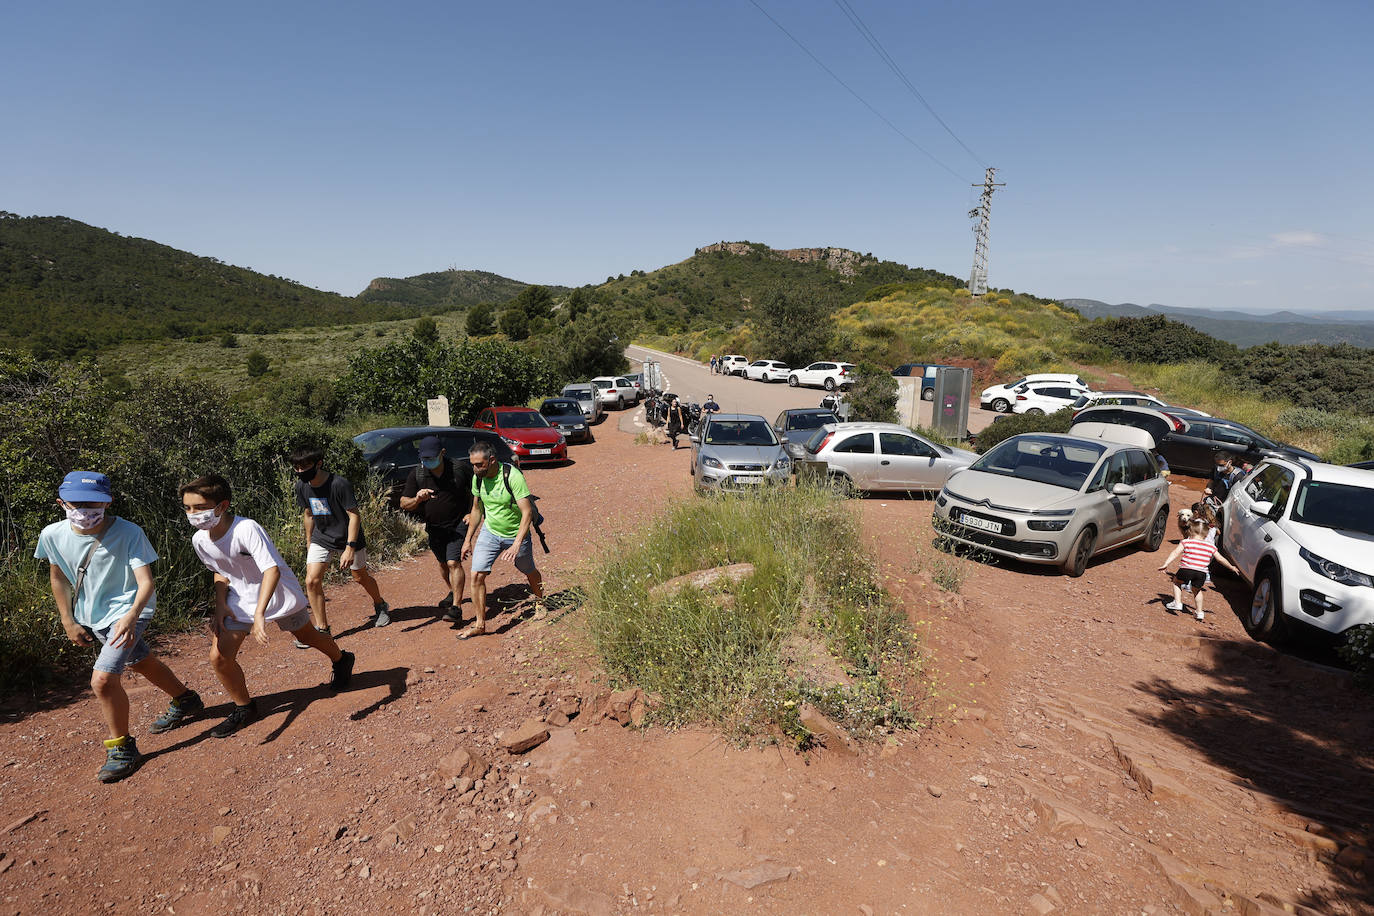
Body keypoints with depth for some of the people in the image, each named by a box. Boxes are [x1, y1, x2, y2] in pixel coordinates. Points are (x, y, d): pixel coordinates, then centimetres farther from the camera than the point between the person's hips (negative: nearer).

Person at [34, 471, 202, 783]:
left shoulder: (128, 533, -26)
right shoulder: (53, 535, -11)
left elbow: (146, 582, -29)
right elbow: (58, 578, 6)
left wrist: (130, 617, -45)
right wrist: (68, 622, 6)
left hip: (127, 611, -6)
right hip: (91, 616, 7)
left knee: (103, 679, -18)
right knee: (141, 663, 24)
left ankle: (122, 749, 2)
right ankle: (185, 701, 49)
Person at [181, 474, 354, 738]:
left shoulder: (247, 528, -33)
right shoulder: (200, 540, -11)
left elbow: (272, 570, -39)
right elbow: (220, 572, 8)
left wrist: (259, 614, -46)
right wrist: (220, 605, -7)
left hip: (278, 594, -5)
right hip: (240, 600, 5)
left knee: (307, 636, 16)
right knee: (219, 656, -7)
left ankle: (341, 660, 48)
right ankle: (244, 709, 15)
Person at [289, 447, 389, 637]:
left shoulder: (339, 484, -26)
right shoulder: (302, 486, -7)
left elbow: (354, 516, -23)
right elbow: (308, 514, 9)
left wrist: (350, 548, -28)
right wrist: (309, 544, 15)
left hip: (348, 538, -4)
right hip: (321, 539, 5)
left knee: (360, 577, 11)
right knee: (311, 581, -9)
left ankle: (380, 606, 40)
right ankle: (322, 629, 3)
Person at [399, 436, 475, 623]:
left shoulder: (460, 468, -13)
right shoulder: (416, 475, -8)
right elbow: (403, 504, -9)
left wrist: (472, 512, -6)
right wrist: (417, 499, -30)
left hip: (458, 525, -4)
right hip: (434, 528, 4)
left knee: (453, 562, -17)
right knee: (442, 562, 20)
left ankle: (456, 608, -15)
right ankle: (452, 592, 46)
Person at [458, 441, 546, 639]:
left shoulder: (513, 476, -28)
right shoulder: (478, 478, -9)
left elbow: (527, 512, -29)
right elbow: (477, 509, 8)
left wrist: (517, 544, -37)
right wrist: (468, 539, 10)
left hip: (516, 534, -4)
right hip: (489, 532, 4)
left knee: (530, 572, 16)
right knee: (477, 576, -8)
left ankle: (539, 602, 47)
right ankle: (480, 624, 6)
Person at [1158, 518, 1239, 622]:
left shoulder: (1186, 542, 6)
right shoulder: (1210, 546, 16)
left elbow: (1175, 553, -5)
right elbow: (1220, 559, 23)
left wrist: (1166, 564, -10)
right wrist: (1232, 567, 39)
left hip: (1186, 569, -3)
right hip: (1201, 573, 3)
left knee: (1177, 581, 24)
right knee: (1197, 590, 27)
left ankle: (1177, 603, 12)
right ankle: (1199, 613, 29)